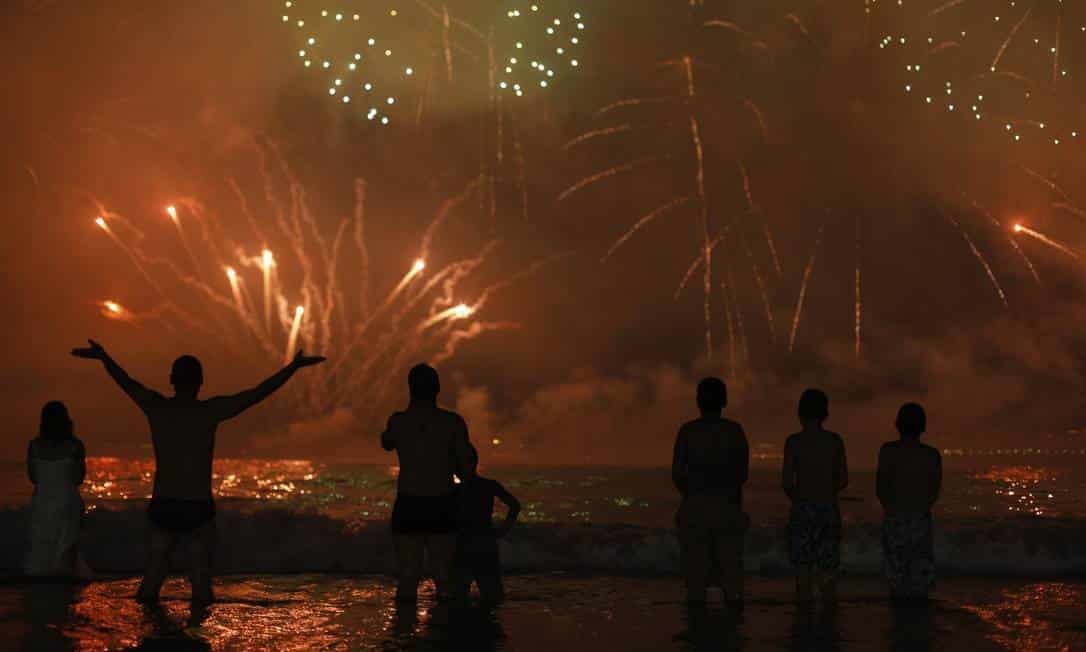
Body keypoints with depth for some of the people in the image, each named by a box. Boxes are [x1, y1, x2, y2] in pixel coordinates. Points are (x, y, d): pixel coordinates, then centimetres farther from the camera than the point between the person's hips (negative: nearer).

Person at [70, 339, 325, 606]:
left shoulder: (155, 406, 0)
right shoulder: (211, 410, -9)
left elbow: (126, 382, 18)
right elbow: (259, 393, -6)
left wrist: (102, 356, 34)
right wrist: (295, 365, 2)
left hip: (162, 507, 3)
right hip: (198, 510, -3)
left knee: (152, 578, 10)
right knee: (201, 582, 6)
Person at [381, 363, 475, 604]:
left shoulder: (398, 421, -3)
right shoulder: (453, 422, -5)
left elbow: (386, 443, 20)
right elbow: (466, 471, -4)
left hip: (408, 509, 0)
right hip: (442, 509, 0)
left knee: (408, 579, 5)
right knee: (444, 578, 7)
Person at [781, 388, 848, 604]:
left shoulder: (794, 441, -5)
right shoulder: (835, 441, 3)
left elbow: (786, 481, -8)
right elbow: (843, 480, 8)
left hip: (802, 510, -2)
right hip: (829, 509, 2)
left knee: (803, 570, 0)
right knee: (827, 571, 8)